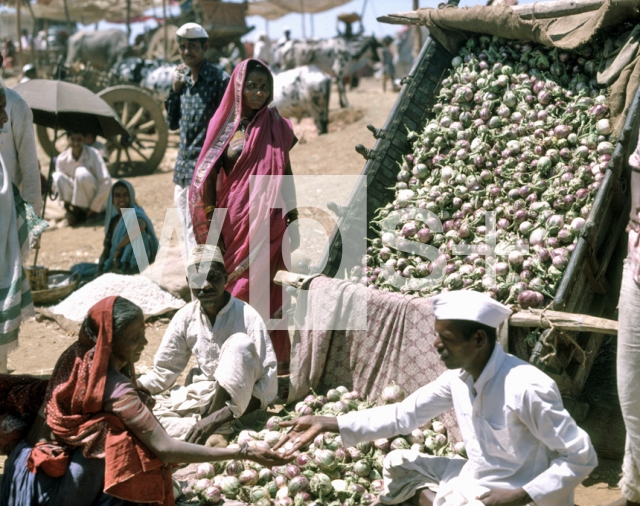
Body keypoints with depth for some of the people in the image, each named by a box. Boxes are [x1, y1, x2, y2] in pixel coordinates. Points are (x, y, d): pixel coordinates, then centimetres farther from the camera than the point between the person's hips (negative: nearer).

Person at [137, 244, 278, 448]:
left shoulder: (247, 317, -18)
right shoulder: (185, 317, -5)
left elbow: (269, 386, -22)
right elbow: (164, 371, 4)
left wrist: (219, 416, -32)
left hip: (240, 397, -4)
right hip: (203, 393, 4)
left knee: (240, 344, -32)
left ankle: (219, 428, -28)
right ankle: (212, 435, -29)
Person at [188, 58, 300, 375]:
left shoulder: (276, 126, 4)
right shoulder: (225, 125, 3)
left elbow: (286, 173, 9)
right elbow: (209, 175, 3)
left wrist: (293, 219, 7)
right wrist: (211, 224, -2)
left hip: (268, 219, 0)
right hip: (234, 218, 1)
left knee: (263, 287, -3)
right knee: (233, 287, 4)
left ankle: (274, 358, 5)